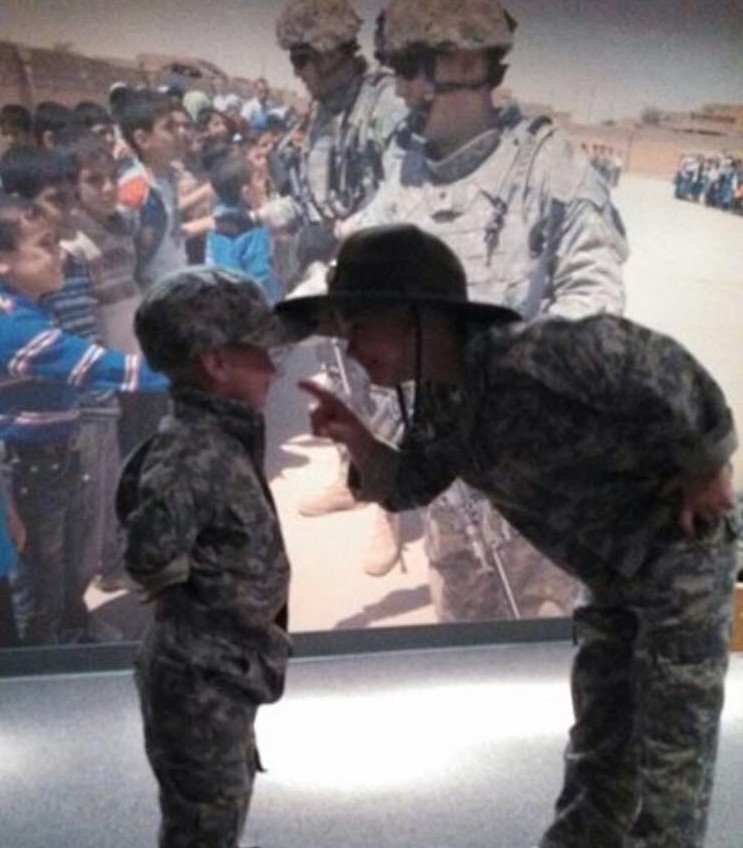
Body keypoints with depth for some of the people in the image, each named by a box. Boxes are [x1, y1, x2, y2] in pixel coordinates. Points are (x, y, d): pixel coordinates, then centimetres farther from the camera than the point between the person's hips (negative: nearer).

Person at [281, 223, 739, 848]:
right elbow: (412, 485, 4)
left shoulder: (526, 356, -32)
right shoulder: (438, 397, -4)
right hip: (615, 572, 8)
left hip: (681, 549, -8)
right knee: (599, 747, 19)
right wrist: (356, 439, -16)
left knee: (670, 750, 3)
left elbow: (662, 365, -30)